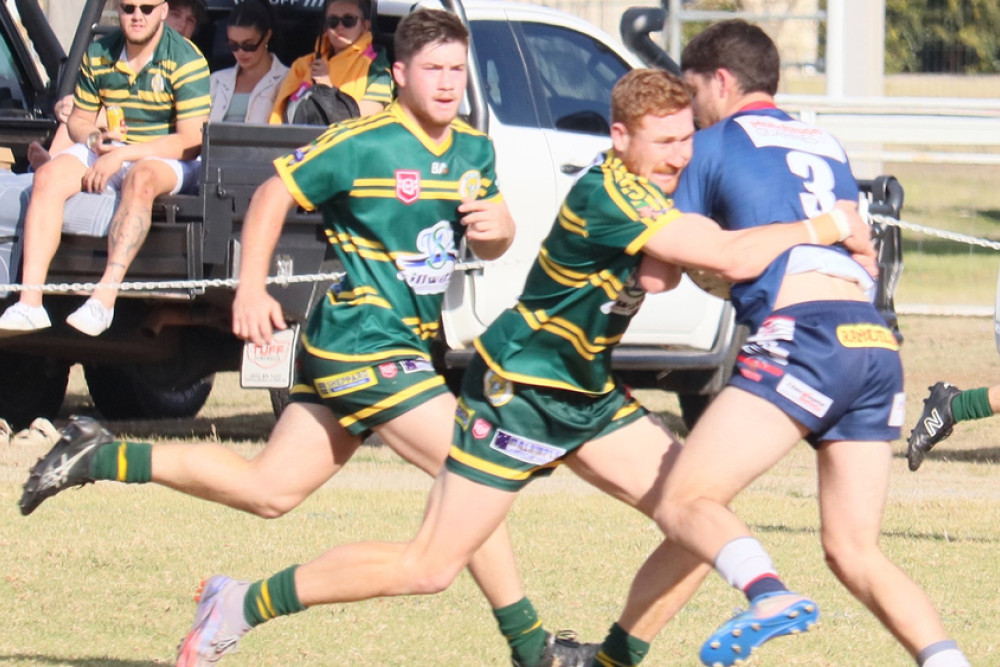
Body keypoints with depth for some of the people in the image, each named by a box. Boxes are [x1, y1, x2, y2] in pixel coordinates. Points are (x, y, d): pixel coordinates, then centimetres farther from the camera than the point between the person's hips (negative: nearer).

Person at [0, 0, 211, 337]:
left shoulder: (186, 60, -10)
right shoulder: (98, 55, 6)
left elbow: (191, 141, -16)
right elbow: (79, 119, 16)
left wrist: (122, 154, -22)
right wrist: (94, 138, -10)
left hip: (166, 158, -5)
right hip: (107, 150, 5)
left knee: (140, 179, -40)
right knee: (49, 176, -23)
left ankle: (105, 298, -48)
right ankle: (30, 301, -33)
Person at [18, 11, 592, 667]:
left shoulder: (475, 150, 9)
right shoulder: (362, 144, -12)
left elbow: (492, 244, 18)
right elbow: (274, 194, -2)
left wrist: (497, 226, -6)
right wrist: (251, 288, -10)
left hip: (410, 346, 8)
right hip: (364, 343, -8)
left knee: (268, 489, 11)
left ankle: (99, 455, 19)